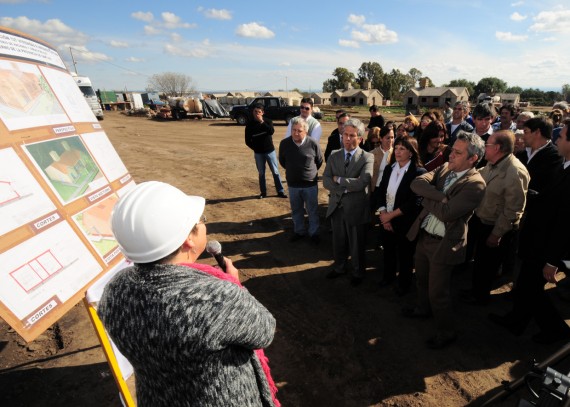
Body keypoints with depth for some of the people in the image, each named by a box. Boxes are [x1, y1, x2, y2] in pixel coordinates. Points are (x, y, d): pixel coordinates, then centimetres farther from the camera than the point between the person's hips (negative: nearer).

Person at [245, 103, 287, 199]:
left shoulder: (268, 121, -3)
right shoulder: (250, 124, -2)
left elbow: (271, 132, -23)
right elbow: (247, 141, 2)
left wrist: (262, 122, -26)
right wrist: (255, 148, -2)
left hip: (270, 151, -1)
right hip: (258, 153, 1)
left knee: (275, 171, 3)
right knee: (261, 173, 9)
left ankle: (280, 191, 11)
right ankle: (263, 192, 20)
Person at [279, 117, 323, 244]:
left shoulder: (313, 144, -16)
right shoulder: (284, 143, -11)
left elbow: (319, 161, 3)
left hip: (310, 184, -2)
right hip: (293, 184, 2)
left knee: (312, 211, 11)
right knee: (296, 211, 17)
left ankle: (314, 233, 30)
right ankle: (299, 231, 36)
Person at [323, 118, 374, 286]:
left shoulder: (367, 158, -10)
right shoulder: (334, 156, 3)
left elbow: (362, 183, -25)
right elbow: (326, 181, -6)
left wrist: (339, 180, -16)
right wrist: (344, 189, -18)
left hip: (356, 208, -4)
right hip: (336, 206, 4)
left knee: (356, 244, 14)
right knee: (338, 241, 21)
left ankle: (357, 273, 37)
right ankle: (339, 267, 44)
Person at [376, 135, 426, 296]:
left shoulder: (419, 173, -16)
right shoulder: (389, 169, 2)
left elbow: (414, 203, -20)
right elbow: (381, 193, 2)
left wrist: (390, 215, -18)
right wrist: (383, 215, -12)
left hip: (405, 222, -5)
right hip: (386, 219, 5)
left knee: (404, 253, 14)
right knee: (388, 249, 21)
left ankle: (404, 283, 38)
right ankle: (388, 275, 46)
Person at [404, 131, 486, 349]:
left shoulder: (475, 184, -20)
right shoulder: (444, 168, 1)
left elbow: (447, 213, -29)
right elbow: (417, 183, -11)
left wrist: (427, 198, -13)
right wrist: (441, 196, -23)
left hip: (443, 244, -7)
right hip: (423, 235, 7)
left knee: (437, 292, 6)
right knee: (422, 279, 26)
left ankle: (447, 332, 31)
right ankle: (423, 308, 53)